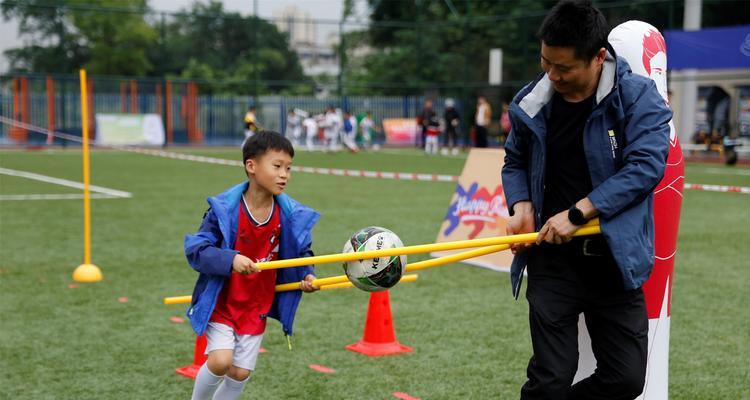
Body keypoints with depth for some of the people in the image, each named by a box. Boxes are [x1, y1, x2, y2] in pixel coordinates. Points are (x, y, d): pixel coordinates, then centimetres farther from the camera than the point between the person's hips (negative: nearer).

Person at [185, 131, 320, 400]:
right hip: (221, 303, -4)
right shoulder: (224, 209, -21)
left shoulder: (292, 216, -10)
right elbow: (195, 249, -21)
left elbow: (301, 252, 6)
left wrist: (306, 275, -12)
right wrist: (230, 260, -36)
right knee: (220, 362, -17)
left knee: (240, 373, 6)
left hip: (256, 308, 4)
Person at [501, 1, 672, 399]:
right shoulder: (532, 103, 2)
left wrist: (577, 213, -21)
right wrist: (522, 207, -3)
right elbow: (515, 162, 17)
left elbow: (645, 166, -18)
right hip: (553, 261, 1)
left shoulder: (637, 96, -8)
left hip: (614, 261, -1)